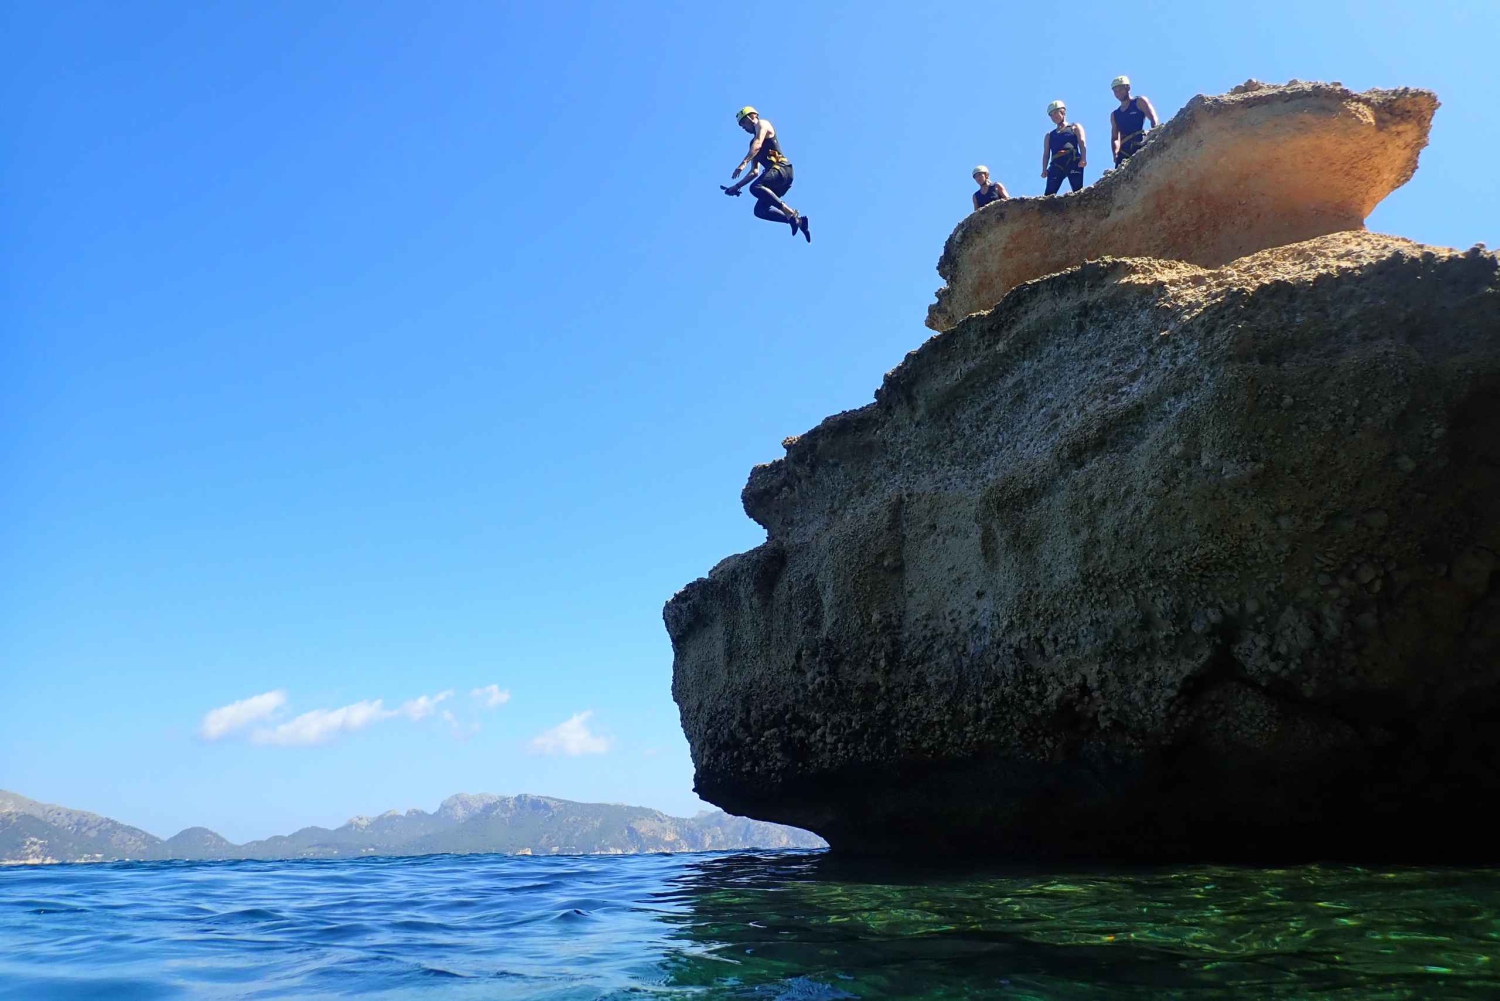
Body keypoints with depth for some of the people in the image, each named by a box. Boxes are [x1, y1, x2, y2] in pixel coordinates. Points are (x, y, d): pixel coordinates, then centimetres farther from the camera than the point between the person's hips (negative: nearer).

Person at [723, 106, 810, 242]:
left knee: (755, 187, -33)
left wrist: (743, 163, -27)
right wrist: (737, 186, 23)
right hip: (775, 172, 9)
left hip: (781, 168, -9)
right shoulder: (754, 143, 32)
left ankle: (789, 212, -33)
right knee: (759, 210, -2)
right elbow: (755, 172, 31)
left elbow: (758, 145, -13)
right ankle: (797, 220, -6)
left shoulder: (762, 124, 8)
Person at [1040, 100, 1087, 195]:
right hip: (1056, 165, 2)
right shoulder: (1049, 135, 30)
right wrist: (1044, 169, 1)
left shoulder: (1075, 127, 22)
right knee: (1049, 195, -15)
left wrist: (1083, 159, -12)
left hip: (1073, 162, -2)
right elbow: (1046, 154, 19)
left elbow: (1082, 143, 6)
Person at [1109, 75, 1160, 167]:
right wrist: (1116, 154, 2)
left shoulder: (1140, 103, 11)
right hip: (1124, 151, 5)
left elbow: (1154, 120, 0)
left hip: (1141, 146, -5)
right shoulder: (1114, 115, 25)